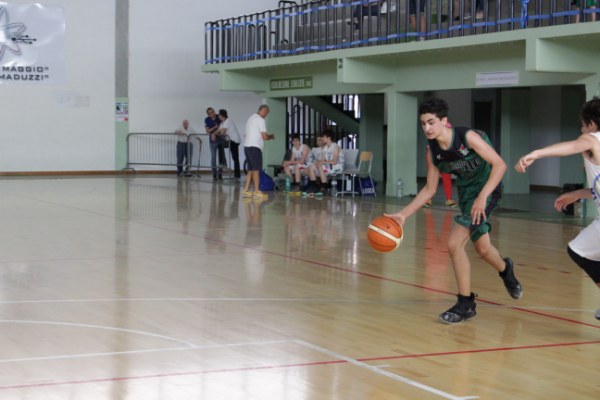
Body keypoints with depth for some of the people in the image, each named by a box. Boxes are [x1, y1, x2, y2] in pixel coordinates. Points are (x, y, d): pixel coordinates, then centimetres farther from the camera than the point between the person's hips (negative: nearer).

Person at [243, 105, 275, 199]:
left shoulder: (251, 118, 19)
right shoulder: (260, 120, -9)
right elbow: (264, 136, -13)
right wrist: (271, 136, 8)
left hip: (247, 146, 9)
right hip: (255, 147, -9)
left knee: (251, 169, 11)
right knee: (256, 169, -6)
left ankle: (246, 190, 9)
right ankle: (256, 191, -6)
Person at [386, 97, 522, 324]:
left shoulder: (468, 137, -24)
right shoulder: (433, 151, -5)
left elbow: (500, 165, -24)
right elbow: (429, 189, 4)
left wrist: (482, 197, -32)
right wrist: (404, 214, -4)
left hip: (487, 189, -7)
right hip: (466, 192, 7)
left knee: (454, 244, -17)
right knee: (482, 249, 17)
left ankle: (465, 303, -4)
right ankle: (505, 270, 51)